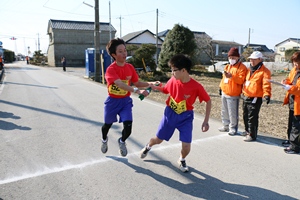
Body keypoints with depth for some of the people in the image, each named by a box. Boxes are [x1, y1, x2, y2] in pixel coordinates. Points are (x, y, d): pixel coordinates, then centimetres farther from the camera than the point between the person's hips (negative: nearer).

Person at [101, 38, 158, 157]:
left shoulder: (130, 67, -4)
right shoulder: (111, 69, -22)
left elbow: (137, 83, 4)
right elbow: (120, 84, -37)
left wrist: (150, 84, -13)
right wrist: (137, 91, -48)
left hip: (126, 101, 3)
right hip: (112, 101, -3)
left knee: (128, 128, -9)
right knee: (107, 124, 19)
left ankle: (122, 141, 28)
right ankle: (104, 140, 55)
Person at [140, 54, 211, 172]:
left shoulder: (196, 86, -22)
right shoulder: (173, 80, -12)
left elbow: (208, 101, -10)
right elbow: (165, 90, 9)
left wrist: (206, 121, -12)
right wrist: (154, 87, -11)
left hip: (186, 117, -2)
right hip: (170, 113, 2)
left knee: (186, 146, -9)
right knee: (158, 139, 13)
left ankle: (182, 160, 26)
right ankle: (148, 147, 49)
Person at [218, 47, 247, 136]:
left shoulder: (242, 67, -8)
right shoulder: (227, 66, 14)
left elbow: (241, 80, -19)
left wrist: (232, 76, -31)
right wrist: (221, 87, 17)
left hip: (233, 95, -7)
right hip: (224, 93, 8)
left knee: (232, 113, -4)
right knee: (224, 111, 16)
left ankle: (233, 128, 9)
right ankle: (226, 126, 29)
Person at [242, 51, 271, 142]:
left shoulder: (264, 71, -9)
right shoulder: (249, 70, 16)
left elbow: (266, 84, -20)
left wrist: (267, 94, -32)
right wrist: (243, 91, 24)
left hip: (255, 99, -8)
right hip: (246, 97, 8)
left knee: (252, 117, -4)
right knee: (246, 116, 18)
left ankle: (252, 135, 8)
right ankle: (248, 131, 34)